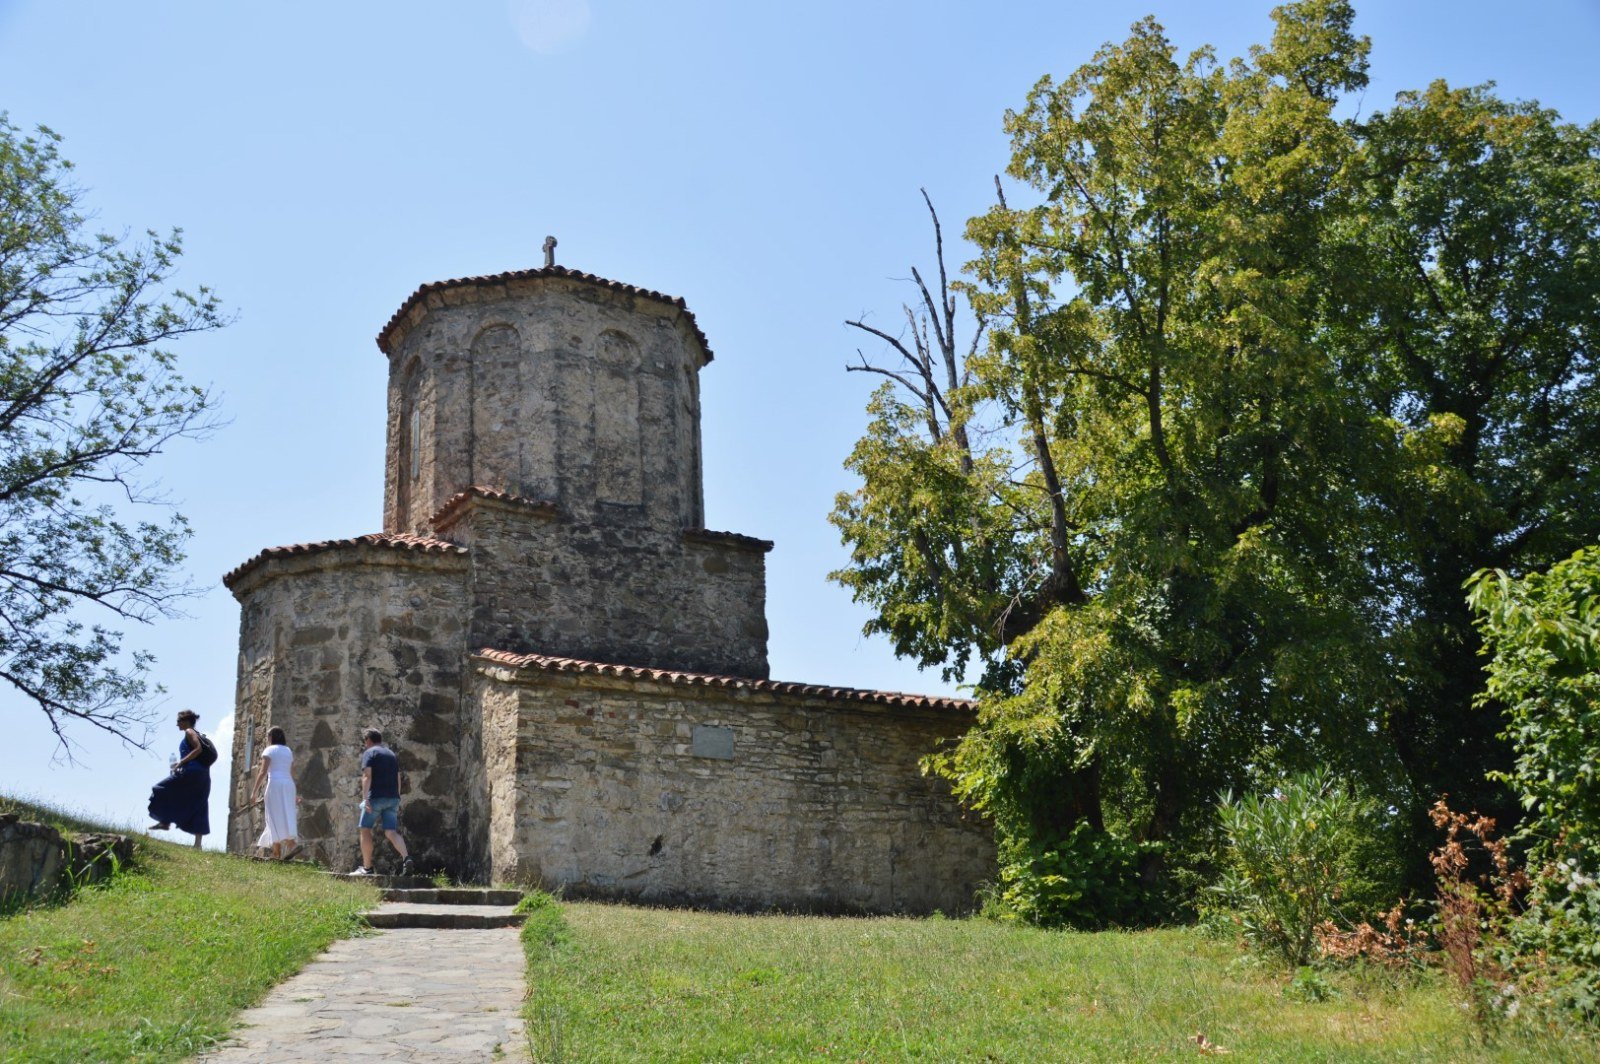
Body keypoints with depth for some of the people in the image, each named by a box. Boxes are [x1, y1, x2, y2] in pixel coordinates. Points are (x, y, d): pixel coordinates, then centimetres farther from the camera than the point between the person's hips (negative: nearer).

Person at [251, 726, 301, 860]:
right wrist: (294, 794, 20)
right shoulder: (289, 751, 18)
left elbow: (263, 772, -9)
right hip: (289, 785, 6)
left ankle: (277, 852, -15)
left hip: (275, 784, -6)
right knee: (286, 816, 5)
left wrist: (255, 791, -8)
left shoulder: (269, 750, 0)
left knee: (276, 817, -7)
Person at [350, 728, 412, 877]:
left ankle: (367, 867, 7)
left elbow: (367, 776, -13)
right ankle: (406, 858, -21)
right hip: (393, 798, 6)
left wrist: (365, 798, -19)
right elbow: (398, 778, 22)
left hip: (376, 797, -6)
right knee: (391, 832, 1)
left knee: (366, 830, 6)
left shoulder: (369, 753, 0)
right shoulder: (392, 754, 21)